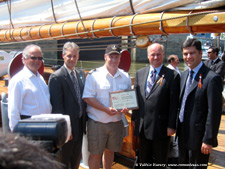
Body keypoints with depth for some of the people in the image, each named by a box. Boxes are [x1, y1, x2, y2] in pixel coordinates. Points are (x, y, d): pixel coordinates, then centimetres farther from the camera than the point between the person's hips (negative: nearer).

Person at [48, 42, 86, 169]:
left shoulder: (81, 73, 6)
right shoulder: (56, 77, -17)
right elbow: (57, 106, -18)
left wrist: (84, 119, 7)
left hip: (80, 124, 7)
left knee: (76, 158, 23)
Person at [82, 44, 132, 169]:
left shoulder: (125, 77, 5)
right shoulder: (94, 75, -9)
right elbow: (88, 98, -13)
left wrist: (126, 108, -10)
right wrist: (106, 109, -22)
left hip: (117, 122, 4)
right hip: (97, 122, -4)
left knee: (110, 151, 19)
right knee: (95, 153, 7)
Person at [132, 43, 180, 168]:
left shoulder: (172, 75, -9)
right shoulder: (140, 73, 6)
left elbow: (174, 103, -10)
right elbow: (136, 97, 10)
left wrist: (171, 125, -11)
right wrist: (134, 118, 9)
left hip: (161, 126, -4)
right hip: (142, 125, 4)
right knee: (143, 159, 21)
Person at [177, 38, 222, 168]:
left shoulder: (212, 78, -18)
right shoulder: (184, 75, 8)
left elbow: (214, 112, -19)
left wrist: (209, 140, -18)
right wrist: (178, 127, 13)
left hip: (198, 137, -7)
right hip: (183, 135, 7)